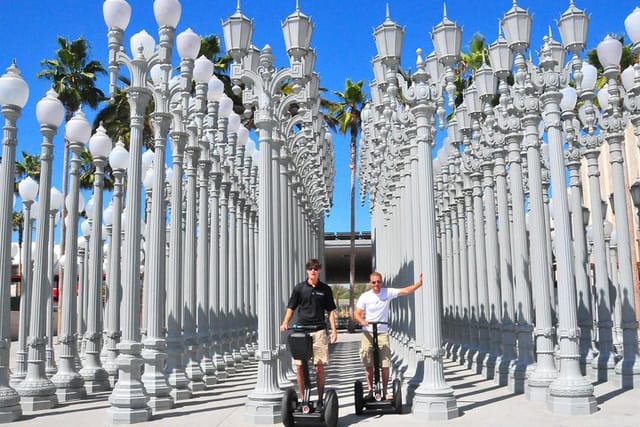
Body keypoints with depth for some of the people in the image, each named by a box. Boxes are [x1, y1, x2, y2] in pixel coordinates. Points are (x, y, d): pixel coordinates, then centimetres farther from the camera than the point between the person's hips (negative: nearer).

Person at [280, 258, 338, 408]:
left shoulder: (325, 289, 8)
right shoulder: (299, 288, 6)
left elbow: (330, 311, 11)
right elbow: (291, 307, 7)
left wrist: (334, 329, 2)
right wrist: (285, 323, -9)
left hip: (319, 330, 0)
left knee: (319, 366, -1)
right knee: (299, 366, -2)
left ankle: (320, 399, 10)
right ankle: (302, 399, 10)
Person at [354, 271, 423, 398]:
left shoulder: (388, 292, 0)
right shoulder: (365, 296, -2)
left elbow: (406, 290, -6)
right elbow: (357, 314, -3)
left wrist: (419, 283, -20)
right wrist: (362, 321, -24)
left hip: (383, 333, 0)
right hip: (368, 333, 0)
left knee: (385, 365, -2)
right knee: (368, 365, 6)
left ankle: (385, 391, 10)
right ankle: (370, 390, 18)